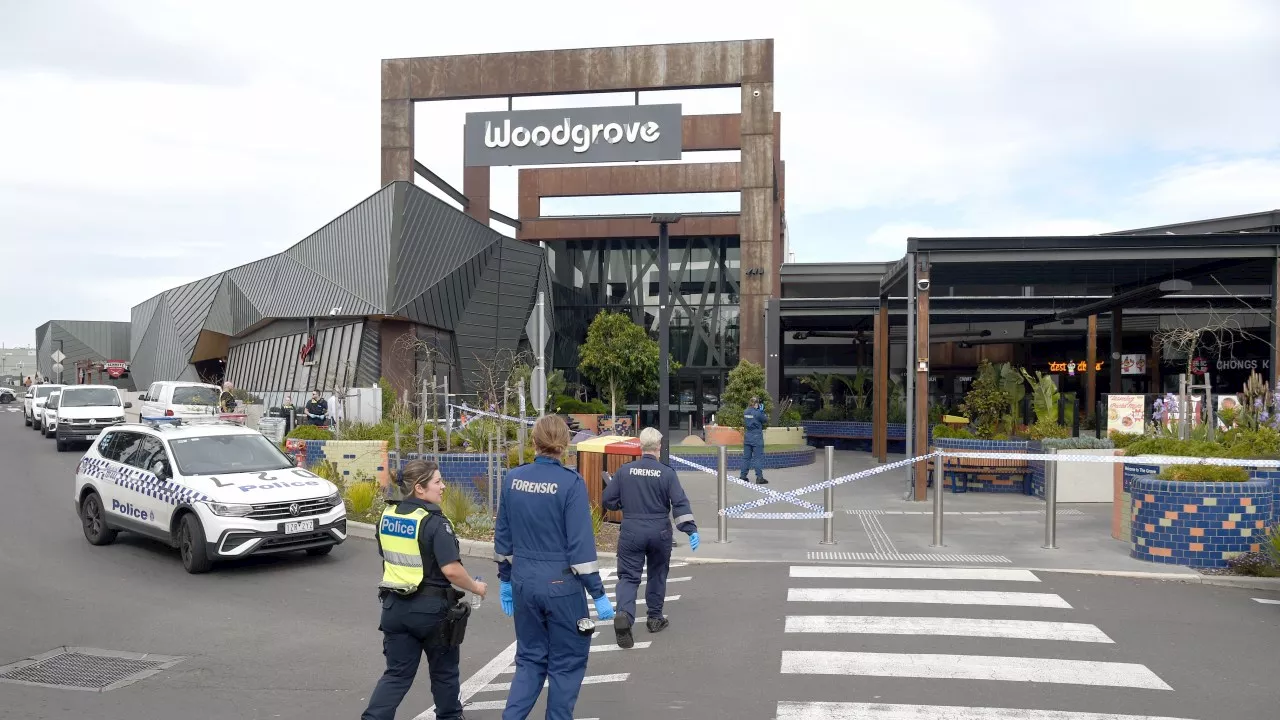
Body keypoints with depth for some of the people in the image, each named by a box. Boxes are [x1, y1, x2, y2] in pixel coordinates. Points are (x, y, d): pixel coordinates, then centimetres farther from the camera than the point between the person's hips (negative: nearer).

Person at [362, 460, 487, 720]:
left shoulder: (387, 516, 2)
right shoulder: (434, 522, -19)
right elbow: (451, 570, -24)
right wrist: (475, 587, -7)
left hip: (395, 605, 5)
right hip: (431, 607, -5)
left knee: (397, 673, 12)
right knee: (444, 670, 16)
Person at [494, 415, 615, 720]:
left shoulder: (512, 479, 0)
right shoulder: (570, 482, -14)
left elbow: (502, 535, 7)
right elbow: (580, 543, -16)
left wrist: (505, 580, 19)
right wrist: (598, 593, -10)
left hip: (524, 581, 5)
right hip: (561, 584, -4)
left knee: (530, 658, 18)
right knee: (567, 661, 12)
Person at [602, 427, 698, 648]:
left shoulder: (624, 471, -3)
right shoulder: (667, 473, -7)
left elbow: (609, 501, 2)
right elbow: (680, 503, -14)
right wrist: (691, 529, -14)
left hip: (631, 532, 0)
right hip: (659, 533, 0)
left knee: (628, 576, 2)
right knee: (657, 574, 19)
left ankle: (624, 614, -22)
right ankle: (655, 617, 28)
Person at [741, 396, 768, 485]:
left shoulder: (745, 412, 4)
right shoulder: (757, 413, -15)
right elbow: (766, 421, -4)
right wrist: (762, 410, 3)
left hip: (747, 436, 6)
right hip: (757, 437, -6)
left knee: (746, 457, 12)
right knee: (758, 457, -2)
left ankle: (743, 476, 15)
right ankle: (759, 478, -3)